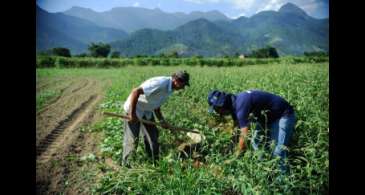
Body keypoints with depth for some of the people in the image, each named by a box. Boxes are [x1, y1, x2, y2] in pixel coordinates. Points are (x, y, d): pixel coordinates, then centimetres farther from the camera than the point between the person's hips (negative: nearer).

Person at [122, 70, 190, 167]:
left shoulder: (169, 88, 0)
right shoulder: (160, 83, -30)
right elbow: (135, 92, -33)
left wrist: (162, 121, 5)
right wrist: (132, 113, -30)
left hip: (148, 112, 9)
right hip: (134, 109, -9)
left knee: (153, 137, 10)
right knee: (132, 140, 0)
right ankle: (125, 164, 20)